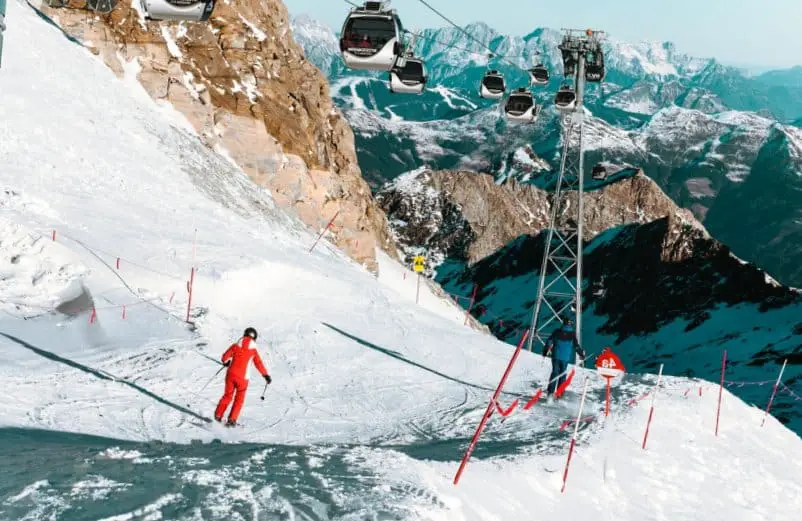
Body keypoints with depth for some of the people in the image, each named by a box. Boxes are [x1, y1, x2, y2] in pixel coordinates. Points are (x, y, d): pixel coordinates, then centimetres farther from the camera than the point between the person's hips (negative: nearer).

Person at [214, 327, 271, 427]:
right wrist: (266, 375, 8)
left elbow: (225, 357, 4)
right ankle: (232, 419, 0)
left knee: (227, 396, 19)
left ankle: (218, 415, 21)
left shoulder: (235, 346, 2)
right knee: (239, 399, 9)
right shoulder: (253, 350, -2)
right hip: (242, 377, -2)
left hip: (231, 374, 2)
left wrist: (226, 362, 27)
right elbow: (259, 364, -1)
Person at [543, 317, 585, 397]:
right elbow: (577, 346, -5)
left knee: (555, 372, 7)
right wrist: (582, 354, 9)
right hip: (565, 357, -1)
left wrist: (546, 351, 14)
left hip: (556, 355, 1)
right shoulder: (572, 334, -6)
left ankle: (551, 391, -3)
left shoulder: (557, 332, -1)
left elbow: (549, 341, 3)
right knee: (562, 374, 8)